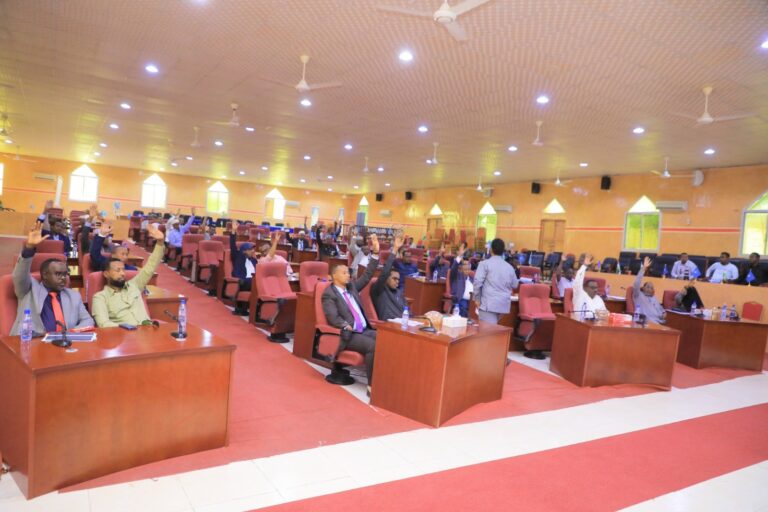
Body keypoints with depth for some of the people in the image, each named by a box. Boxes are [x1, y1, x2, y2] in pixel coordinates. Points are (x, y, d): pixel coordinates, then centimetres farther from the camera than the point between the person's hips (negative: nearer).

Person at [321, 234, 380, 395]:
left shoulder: (351, 286, 18)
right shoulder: (329, 294, -3)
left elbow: (367, 276, 15)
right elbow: (333, 319, -13)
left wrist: (375, 252, 9)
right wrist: (348, 328, -23)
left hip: (364, 330, 7)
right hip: (348, 335, -7)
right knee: (373, 346, -30)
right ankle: (372, 386, -20)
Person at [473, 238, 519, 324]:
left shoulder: (485, 263, -4)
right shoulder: (509, 267, 11)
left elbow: (478, 281, -11)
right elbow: (514, 285, 19)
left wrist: (477, 298, -1)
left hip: (488, 303, -6)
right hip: (504, 304, 6)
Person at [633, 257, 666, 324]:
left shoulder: (654, 298, 33)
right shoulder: (638, 295, 12)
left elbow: (660, 309, 34)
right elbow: (637, 283, -3)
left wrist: (664, 313, 7)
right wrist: (643, 268, -9)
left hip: (659, 321, 6)